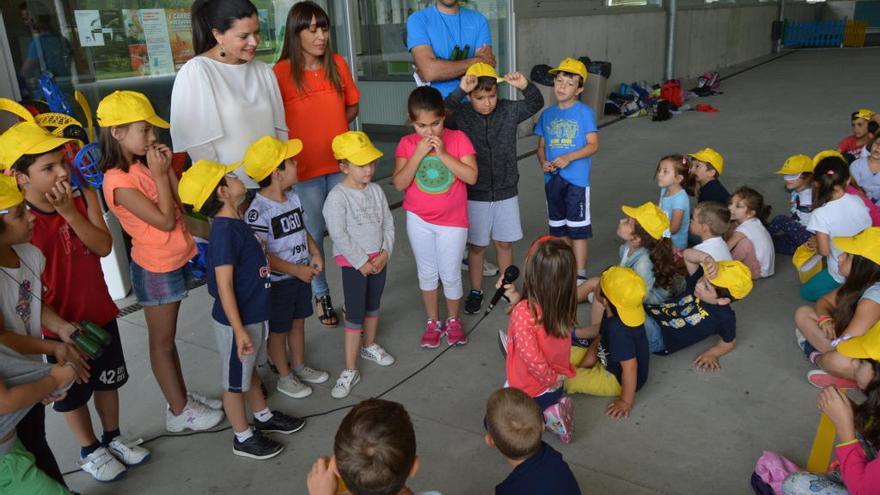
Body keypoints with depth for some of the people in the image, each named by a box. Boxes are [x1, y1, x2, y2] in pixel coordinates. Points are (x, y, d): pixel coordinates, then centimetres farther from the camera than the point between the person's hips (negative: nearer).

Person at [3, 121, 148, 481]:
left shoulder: (83, 197, -7)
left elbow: (104, 247, -17)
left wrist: (69, 212, -27)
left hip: (100, 313, 4)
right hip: (58, 326, -4)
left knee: (108, 381, 21)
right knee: (73, 391, 16)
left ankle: (113, 438, 43)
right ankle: (90, 450, 37)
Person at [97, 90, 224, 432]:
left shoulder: (144, 164, 3)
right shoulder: (119, 181, -22)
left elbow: (182, 204, 3)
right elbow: (165, 220, -23)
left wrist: (168, 169, -7)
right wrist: (159, 175, -20)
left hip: (177, 260, 8)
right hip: (157, 269, -8)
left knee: (168, 338, 20)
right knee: (162, 342, 8)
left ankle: (183, 398, 33)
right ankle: (179, 412, 21)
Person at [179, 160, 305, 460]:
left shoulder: (235, 222, 3)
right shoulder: (224, 231, -26)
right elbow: (224, 286, -26)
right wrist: (239, 330, -24)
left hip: (254, 314, 9)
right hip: (237, 321, -9)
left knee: (251, 370, 26)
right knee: (236, 381, 10)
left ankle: (263, 417, 45)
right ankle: (243, 438, 28)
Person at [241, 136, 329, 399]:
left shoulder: (293, 197, 1)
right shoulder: (258, 211, -24)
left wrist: (315, 254, -4)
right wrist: (296, 270, -23)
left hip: (302, 274, 7)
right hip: (277, 281, -7)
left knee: (298, 321, 22)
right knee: (278, 329, 12)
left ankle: (299, 366, 41)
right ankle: (284, 377, 29)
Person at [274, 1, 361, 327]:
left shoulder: (338, 64, 1)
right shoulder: (281, 72, -10)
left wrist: (328, 130, -2)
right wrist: (304, 137, -11)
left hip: (341, 163, 3)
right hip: (304, 167, -3)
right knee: (314, 235, 10)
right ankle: (321, 295, 27)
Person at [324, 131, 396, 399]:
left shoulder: (376, 190, 1)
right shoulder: (337, 197, -18)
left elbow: (388, 223, 4)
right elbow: (339, 235, -21)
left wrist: (385, 252, -8)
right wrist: (361, 262, -19)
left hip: (378, 258, 6)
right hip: (353, 262, -6)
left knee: (373, 305, 21)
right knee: (355, 315, -3)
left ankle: (369, 346, 44)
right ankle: (350, 371, 6)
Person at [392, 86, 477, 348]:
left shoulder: (458, 139, -11)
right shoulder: (407, 144, -8)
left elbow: (471, 176, -19)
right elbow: (399, 184, -16)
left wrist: (443, 154, -25)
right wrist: (418, 154, -24)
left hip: (452, 221, -1)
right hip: (418, 220, 2)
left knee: (450, 275, 8)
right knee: (427, 273, 15)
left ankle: (453, 321, 32)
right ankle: (432, 322, 34)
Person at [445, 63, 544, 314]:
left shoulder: (509, 110, -4)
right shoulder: (461, 115, -12)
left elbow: (536, 103, -3)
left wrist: (525, 86, -22)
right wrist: (460, 90, -39)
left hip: (506, 192, 2)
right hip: (475, 195, -2)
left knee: (504, 243, 15)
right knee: (476, 245, 12)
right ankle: (476, 291, 28)